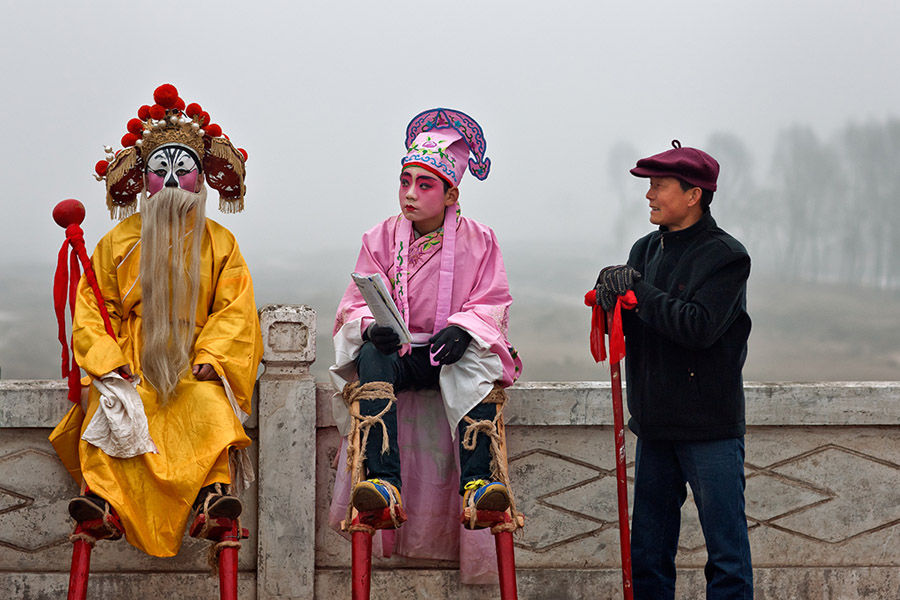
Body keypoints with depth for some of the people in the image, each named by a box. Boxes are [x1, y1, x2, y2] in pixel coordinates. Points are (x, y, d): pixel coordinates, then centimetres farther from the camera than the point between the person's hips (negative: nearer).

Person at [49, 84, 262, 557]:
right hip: (131, 363, 1)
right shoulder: (118, 242, 13)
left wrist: (209, 358, -13)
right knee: (110, 411, -31)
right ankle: (99, 494, -44)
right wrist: (108, 361, -10)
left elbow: (234, 309, 4)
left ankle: (215, 490, -45)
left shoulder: (219, 243, 12)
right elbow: (92, 307, 8)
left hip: (195, 362, 0)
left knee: (211, 407, -34)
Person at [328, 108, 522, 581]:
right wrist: (371, 326, -21)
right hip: (395, 352, 1)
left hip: (451, 353, -1)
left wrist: (462, 329, -21)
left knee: (478, 361, -36)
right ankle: (384, 483, -49)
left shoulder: (478, 242, 5)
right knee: (370, 358, -35)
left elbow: (493, 304, 0)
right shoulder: (380, 239, 8)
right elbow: (356, 304, 3)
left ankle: (477, 482, -47)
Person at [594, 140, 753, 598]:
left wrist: (638, 292, -16)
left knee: (726, 551, -2)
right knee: (648, 555, 11)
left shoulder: (726, 256, -8)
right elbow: (628, 328, 10)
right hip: (655, 423, 6)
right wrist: (612, 299, -12)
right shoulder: (646, 250, 12)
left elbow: (700, 327, -21)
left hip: (710, 425, -6)